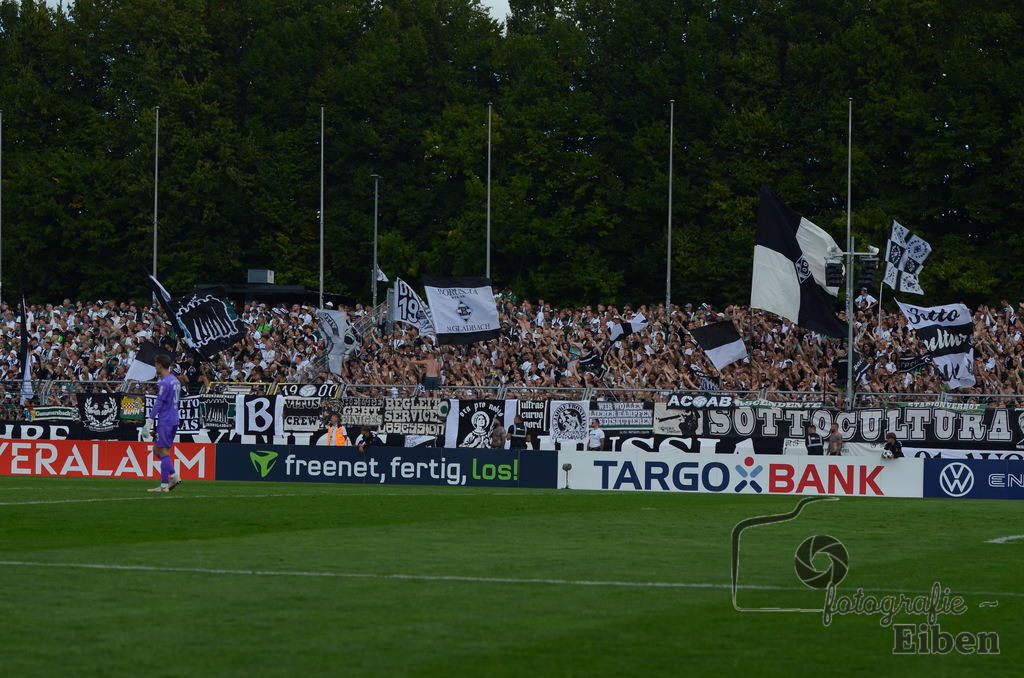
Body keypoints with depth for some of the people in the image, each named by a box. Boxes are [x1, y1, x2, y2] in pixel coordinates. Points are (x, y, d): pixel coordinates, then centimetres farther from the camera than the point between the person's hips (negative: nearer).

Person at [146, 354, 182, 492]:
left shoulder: (164, 383, -14)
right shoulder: (176, 381, 15)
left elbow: (158, 404, -16)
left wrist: (149, 423, -13)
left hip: (165, 422, -9)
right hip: (174, 421, 9)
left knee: (164, 451, -6)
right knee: (157, 448, 16)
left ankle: (164, 485, -6)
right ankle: (174, 476, 8)